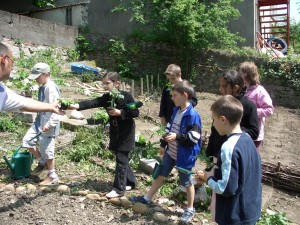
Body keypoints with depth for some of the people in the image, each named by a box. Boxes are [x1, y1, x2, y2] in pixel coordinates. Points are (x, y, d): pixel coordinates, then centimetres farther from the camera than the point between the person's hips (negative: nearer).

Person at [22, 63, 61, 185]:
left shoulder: (51, 88, -19)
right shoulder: (42, 87, 11)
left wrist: (49, 124, -25)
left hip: (48, 124, -9)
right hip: (39, 121, 10)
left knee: (46, 150, -1)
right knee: (27, 140, 11)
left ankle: (52, 176, 16)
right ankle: (42, 163, 27)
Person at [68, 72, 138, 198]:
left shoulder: (126, 96, -13)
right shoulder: (106, 98, 0)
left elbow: (136, 112, -13)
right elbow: (92, 103, -16)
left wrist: (120, 112, -22)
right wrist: (77, 106, -31)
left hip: (126, 133, -6)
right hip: (114, 133, 6)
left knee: (121, 160, -3)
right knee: (122, 159, 14)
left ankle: (118, 189, 6)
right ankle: (131, 182, 31)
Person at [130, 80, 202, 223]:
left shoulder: (192, 115, -23)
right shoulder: (176, 110, 3)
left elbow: (195, 136, -24)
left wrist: (178, 136, -32)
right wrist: (164, 144, 18)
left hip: (184, 155, -8)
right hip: (171, 152, 8)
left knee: (186, 181, 10)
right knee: (160, 174, 19)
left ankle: (190, 209, 30)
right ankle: (147, 198, 35)